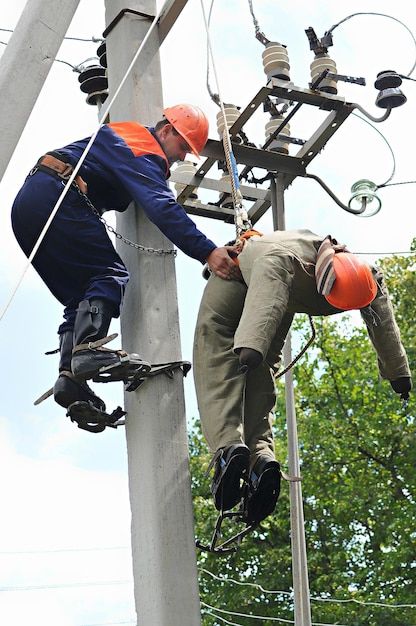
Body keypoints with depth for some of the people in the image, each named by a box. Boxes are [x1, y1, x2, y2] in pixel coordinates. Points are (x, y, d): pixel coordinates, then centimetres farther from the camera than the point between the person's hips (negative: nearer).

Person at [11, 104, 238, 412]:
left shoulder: (129, 133, 24)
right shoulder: (146, 152, -7)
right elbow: (162, 209, -23)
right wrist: (207, 252, -31)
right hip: (57, 199, -10)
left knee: (81, 297, 7)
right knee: (111, 276, -12)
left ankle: (69, 374, -8)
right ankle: (89, 347, -32)